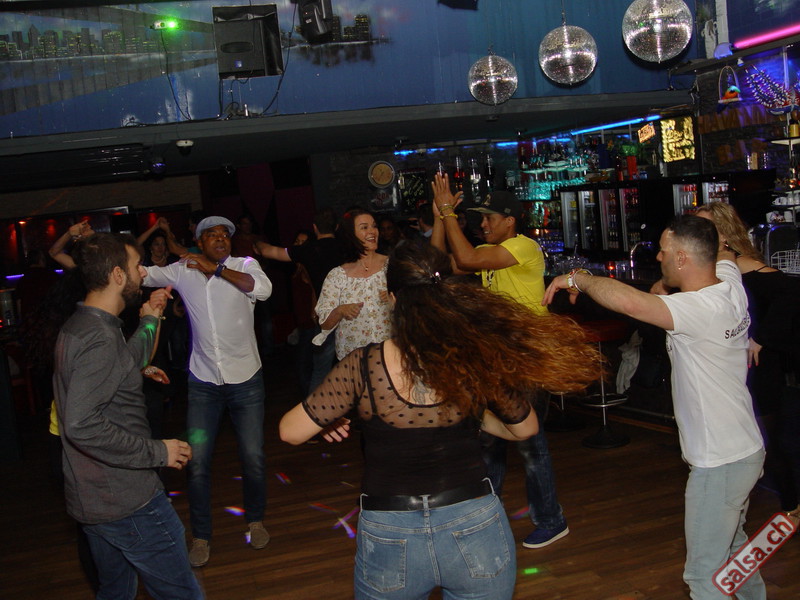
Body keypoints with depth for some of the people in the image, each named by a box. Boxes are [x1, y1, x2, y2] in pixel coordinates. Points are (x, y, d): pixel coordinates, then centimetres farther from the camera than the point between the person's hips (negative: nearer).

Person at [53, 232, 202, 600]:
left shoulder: (77, 327, 10)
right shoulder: (100, 338, -23)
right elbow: (82, 425, -32)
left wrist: (149, 319, 27)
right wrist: (156, 452, -25)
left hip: (89, 499, 11)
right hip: (127, 501, -11)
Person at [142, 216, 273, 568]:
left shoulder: (243, 265, -4)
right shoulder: (183, 271, 1)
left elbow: (263, 289, -23)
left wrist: (216, 269, -23)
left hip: (245, 380, -1)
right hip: (203, 382, 1)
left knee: (253, 457, 5)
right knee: (197, 462, 1)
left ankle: (255, 520, 30)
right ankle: (201, 537, 19)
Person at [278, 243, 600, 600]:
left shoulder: (362, 367, -15)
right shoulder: (477, 360, -10)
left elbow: (291, 432, -5)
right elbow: (524, 428, 7)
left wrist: (330, 421, 15)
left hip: (390, 540, -1)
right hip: (475, 531, 1)